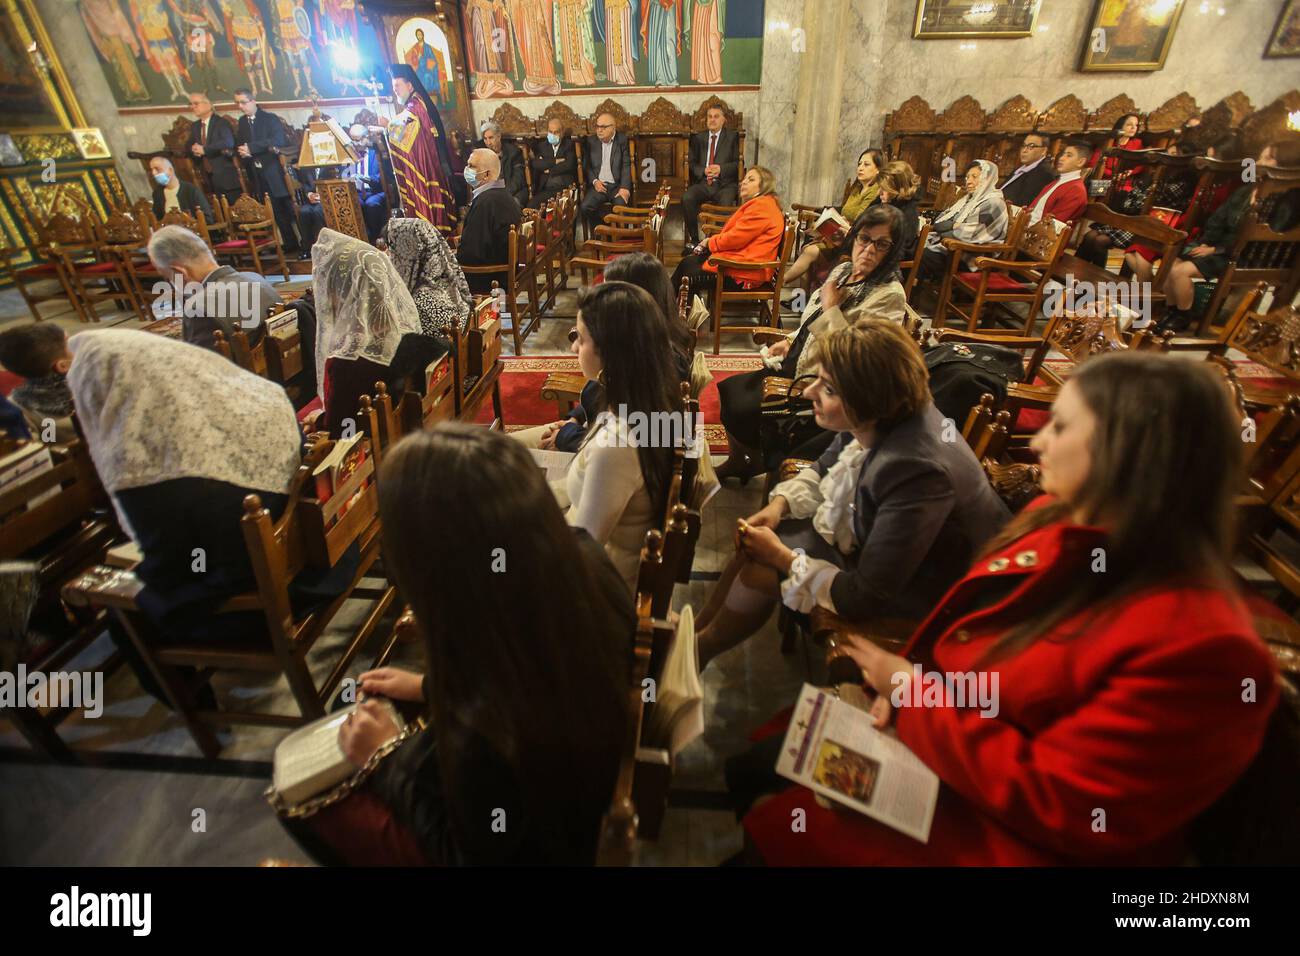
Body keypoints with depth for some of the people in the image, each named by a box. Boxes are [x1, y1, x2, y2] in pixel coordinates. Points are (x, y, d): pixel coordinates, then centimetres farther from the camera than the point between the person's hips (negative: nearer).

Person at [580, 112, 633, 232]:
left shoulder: (623, 140, 4)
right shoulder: (591, 141, 12)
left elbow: (626, 166, -3)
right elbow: (587, 165, 13)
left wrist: (625, 188, -18)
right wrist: (594, 181, -7)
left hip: (617, 185, -2)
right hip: (599, 185, 2)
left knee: (621, 207, -32)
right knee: (585, 207, -25)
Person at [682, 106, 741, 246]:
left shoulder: (732, 136, 13)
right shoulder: (698, 138, 21)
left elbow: (738, 162, 4)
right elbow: (692, 162, 14)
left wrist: (721, 169, -13)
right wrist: (703, 171, -6)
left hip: (725, 183, -2)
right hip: (703, 183, 3)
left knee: (725, 203, -35)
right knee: (686, 198, -28)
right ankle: (694, 239, -18)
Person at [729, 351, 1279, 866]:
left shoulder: (1199, 642, -28)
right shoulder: (1054, 519, -1)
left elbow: (1052, 804, -25)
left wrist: (914, 691, -18)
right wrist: (905, 684, -8)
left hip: (996, 832, -7)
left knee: (774, 826, -5)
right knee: (749, 773, 7)